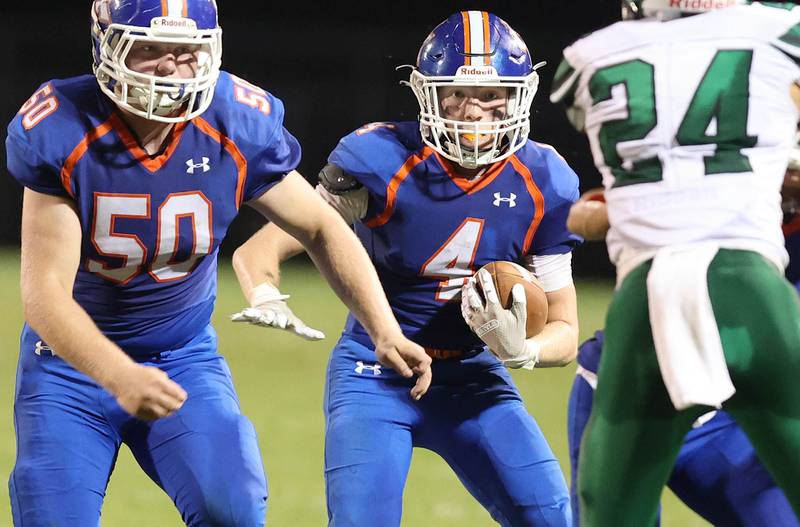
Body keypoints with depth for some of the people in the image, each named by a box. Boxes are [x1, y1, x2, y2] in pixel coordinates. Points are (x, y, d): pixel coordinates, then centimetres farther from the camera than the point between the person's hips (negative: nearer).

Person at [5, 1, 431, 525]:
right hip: (73, 359, -2)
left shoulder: (239, 127, -15)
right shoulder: (60, 134, -23)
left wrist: (385, 330, -13)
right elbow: (45, 290, -26)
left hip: (183, 357, 2)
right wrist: (118, 377, -43)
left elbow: (320, 228, 0)